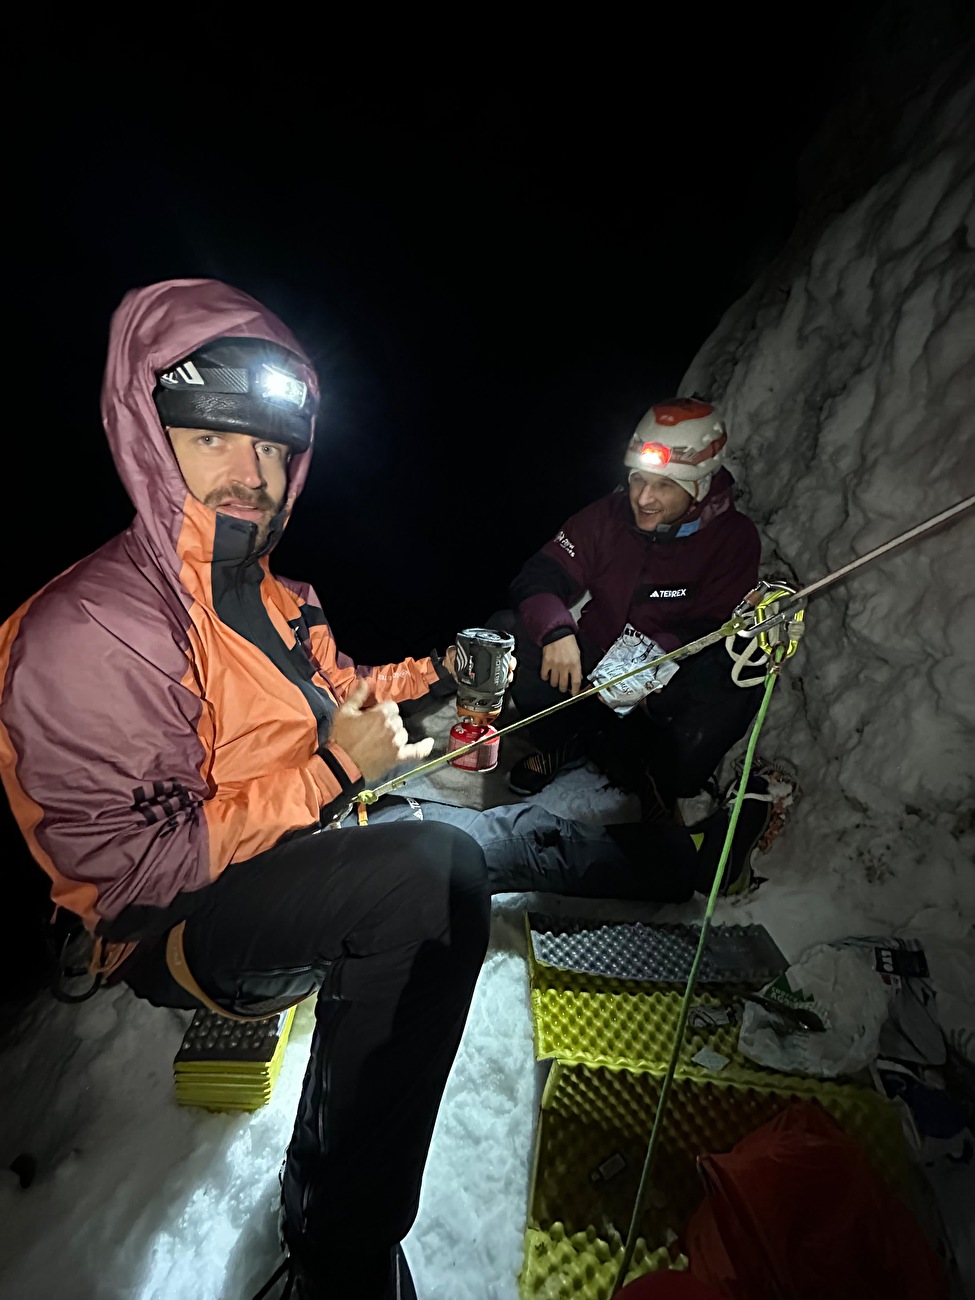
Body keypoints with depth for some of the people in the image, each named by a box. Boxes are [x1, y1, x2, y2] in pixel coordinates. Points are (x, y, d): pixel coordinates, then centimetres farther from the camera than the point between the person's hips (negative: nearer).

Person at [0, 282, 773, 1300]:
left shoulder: (270, 593, 5)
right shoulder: (86, 631, -22)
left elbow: (327, 694, 18)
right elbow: (134, 864, -24)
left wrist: (431, 674, 3)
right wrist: (330, 768, -25)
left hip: (315, 840, 8)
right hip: (182, 931, -8)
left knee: (513, 835, 13)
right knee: (432, 865, -37)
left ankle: (690, 858, 39)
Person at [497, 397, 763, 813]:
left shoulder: (734, 537, -10)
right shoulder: (608, 515, -7)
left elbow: (715, 630, -14)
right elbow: (538, 578, -13)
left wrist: (655, 656, -35)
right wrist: (557, 631, -35)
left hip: (667, 682, -1)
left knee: (729, 692, -34)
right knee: (507, 629, -19)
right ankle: (569, 738, -4)